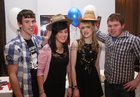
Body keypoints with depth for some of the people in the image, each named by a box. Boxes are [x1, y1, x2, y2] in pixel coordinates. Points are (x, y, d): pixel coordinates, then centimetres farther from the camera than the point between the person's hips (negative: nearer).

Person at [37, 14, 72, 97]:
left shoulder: (67, 49, -2)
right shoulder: (46, 49, -18)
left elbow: (69, 69, 7)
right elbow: (40, 71, -14)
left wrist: (70, 87, 8)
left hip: (61, 87, 5)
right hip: (48, 87, -5)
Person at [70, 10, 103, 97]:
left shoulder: (97, 45, 2)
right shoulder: (76, 44, -10)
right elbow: (73, 67, -10)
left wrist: (99, 82, 17)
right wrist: (75, 87, -13)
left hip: (93, 79, 4)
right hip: (80, 79, -3)